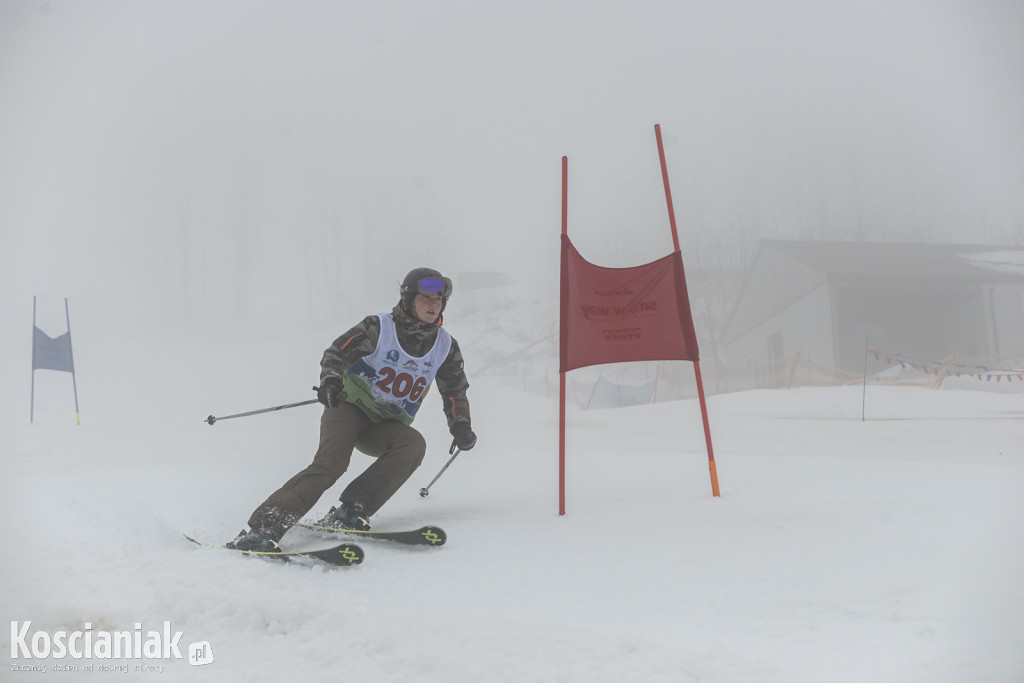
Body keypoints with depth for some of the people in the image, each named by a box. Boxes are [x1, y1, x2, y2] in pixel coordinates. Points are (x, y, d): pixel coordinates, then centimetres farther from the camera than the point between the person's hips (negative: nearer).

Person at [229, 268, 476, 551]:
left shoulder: (445, 347, 2)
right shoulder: (379, 328, -9)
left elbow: (455, 391, 14)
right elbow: (337, 352, -14)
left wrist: (460, 426, -3)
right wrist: (330, 380, -36)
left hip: (385, 427, 4)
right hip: (350, 408, -4)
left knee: (413, 443, -29)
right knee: (331, 462, -30)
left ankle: (350, 512, -31)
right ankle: (264, 526, -36)